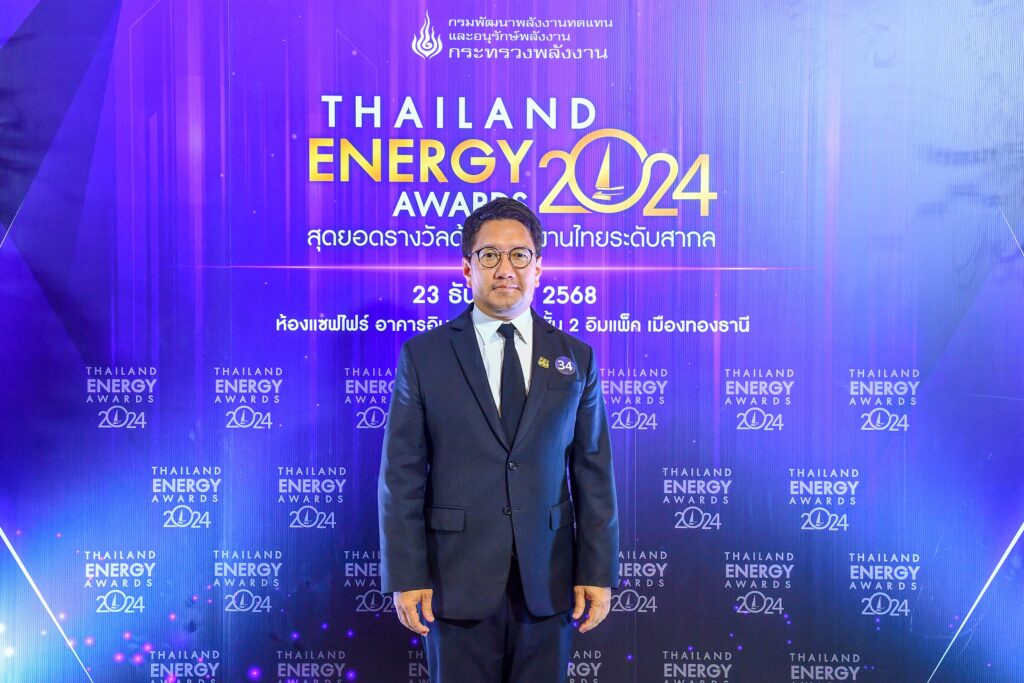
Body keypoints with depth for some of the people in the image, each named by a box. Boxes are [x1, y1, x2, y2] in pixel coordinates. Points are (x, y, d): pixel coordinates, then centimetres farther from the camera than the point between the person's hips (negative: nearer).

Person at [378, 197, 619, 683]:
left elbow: (594, 473, 4)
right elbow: (401, 476, -2)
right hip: (457, 580, -1)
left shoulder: (575, 358, 5)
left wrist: (599, 572, 1)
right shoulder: (423, 356, -1)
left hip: (548, 582, 2)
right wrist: (405, 576, -6)